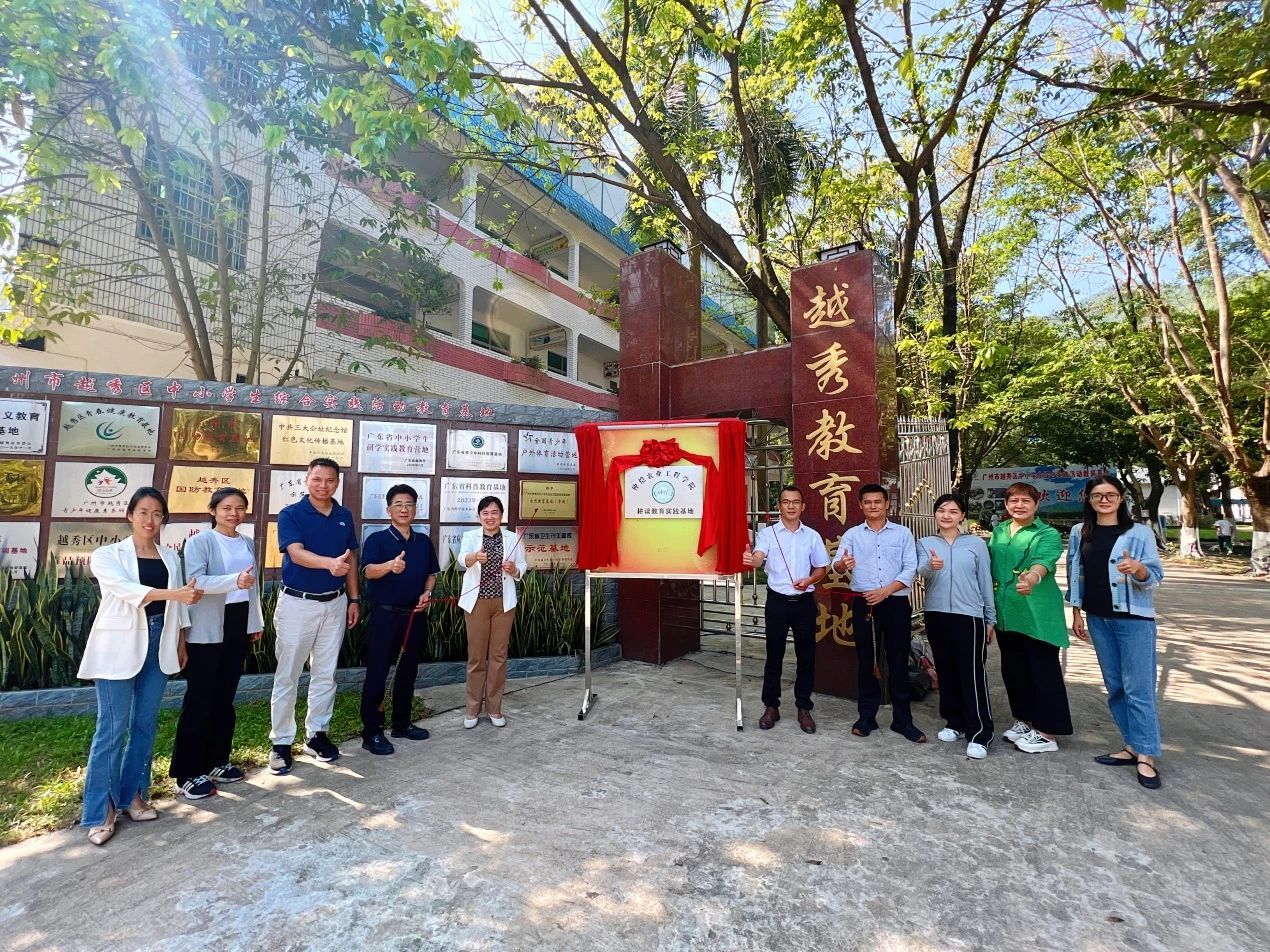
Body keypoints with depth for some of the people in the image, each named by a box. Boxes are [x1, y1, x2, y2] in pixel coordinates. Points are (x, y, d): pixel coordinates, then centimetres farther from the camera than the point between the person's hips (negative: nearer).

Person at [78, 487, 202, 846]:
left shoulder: (171, 557, 10)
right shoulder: (107, 555, -3)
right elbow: (126, 590, -21)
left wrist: (180, 643, 12)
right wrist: (175, 593, -35)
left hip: (158, 645, 4)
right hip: (120, 647, -4)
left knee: (146, 723, 10)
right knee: (113, 727, -2)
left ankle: (132, 795, 23)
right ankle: (100, 810, 10)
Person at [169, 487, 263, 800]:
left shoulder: (248, 543, 11)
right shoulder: (200, 541, -8)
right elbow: (195, 581, -21)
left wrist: (256, 621, 19)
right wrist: (234, 580, -36)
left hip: (239, 626, 6)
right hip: (207, 629, -6)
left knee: (225, 696, 14)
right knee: (200, 698, -1)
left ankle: (217, 762, 26)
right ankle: (188, 774, 10)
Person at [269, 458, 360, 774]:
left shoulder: (345, 516, 5)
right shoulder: (290, 514, -9)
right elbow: (296, 553, -24)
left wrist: (354, 599, 8)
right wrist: (330, 563, -43)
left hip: (334, 603, 4)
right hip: (297, 603, -4)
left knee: (325, 674, 12)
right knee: (287, 676, 4)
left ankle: (316, 734, 25)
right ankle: (281, 742, 17)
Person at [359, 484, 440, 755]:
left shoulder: (424, 541, 8)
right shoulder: (377, 539, -6)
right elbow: (369, 571, -22)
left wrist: (427, 592, -4)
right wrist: (391, 565, -43)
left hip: (416, 616, 5)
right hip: (385, 615, -5)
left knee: (408, 671, 15)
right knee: (377, 673, -1)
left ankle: (402, 723, 29)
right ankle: (371, 732, 10)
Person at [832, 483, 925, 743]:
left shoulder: (903, 533, 5)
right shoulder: (851, 534, 5)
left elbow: (910, 569, -2)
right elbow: (837, 564, -8)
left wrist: (884, 591, -14)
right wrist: (842, 564, -33)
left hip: (896, 603, 0)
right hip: (864, 604, 1)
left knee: (898, 662, 5)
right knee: (866, 661, 7)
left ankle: (902, 719, 17)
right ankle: (867, 717, 18)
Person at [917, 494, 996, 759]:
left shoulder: (977, 544, 3)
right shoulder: (925, 543, 4)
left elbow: (985, 582, 5)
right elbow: (921, 571, -15)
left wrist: (991, 618, 5)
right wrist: (931, 565, -39)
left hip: (970, 616, -2)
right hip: (937, 616, 2)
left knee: (973, 675, -4)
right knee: (946, 672, 12)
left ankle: (979, 734, 3)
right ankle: (954, 723, 26)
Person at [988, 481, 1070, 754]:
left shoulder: (1048, 534, -5)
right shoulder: (998, 532, 11)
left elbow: (1044, 560, -25)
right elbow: (990, 567, 17)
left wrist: (1033, 576, -47)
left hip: (1037, 614, -6)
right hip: (1005, 612, 6)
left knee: (1044, 671, 3)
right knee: (1013, 669, 15)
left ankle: (1047, 733, 15)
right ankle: (1023, 720, 32)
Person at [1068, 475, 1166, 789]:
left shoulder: (1139, 532, -5)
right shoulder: (1079, 533, 5)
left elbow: (1155, 576, -8)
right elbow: (1074, 574, 10)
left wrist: (1138, 568, -30)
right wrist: (1076, 613, 9)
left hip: (1134, 618, -4)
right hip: (1098, 619, 4)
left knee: (1138, 688, -3)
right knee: (1115, 686, 11)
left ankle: (1146, 756, 5)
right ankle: (1132, 746, 22)